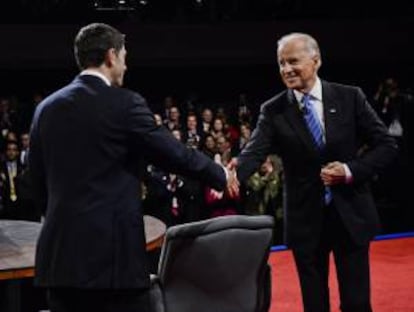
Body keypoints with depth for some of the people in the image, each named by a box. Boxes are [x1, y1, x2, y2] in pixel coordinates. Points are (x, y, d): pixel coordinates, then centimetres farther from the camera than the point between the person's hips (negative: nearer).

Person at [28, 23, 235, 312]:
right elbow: (175, 153, -3)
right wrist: (220, 175, 14)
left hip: (59, 252, 6)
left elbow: (38, 181, 14)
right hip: (112, 251, -6)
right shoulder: (124, 104, -8)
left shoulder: (46, 108, 8)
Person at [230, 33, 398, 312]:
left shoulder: (350, 97, -3)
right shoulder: (273, 111, -3)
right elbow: (255, 152, -16)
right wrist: (234, 175, -38)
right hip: (305, 219, 1)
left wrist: (351, 171, -16)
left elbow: (387, 146, 0)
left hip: (351, 215, 0)